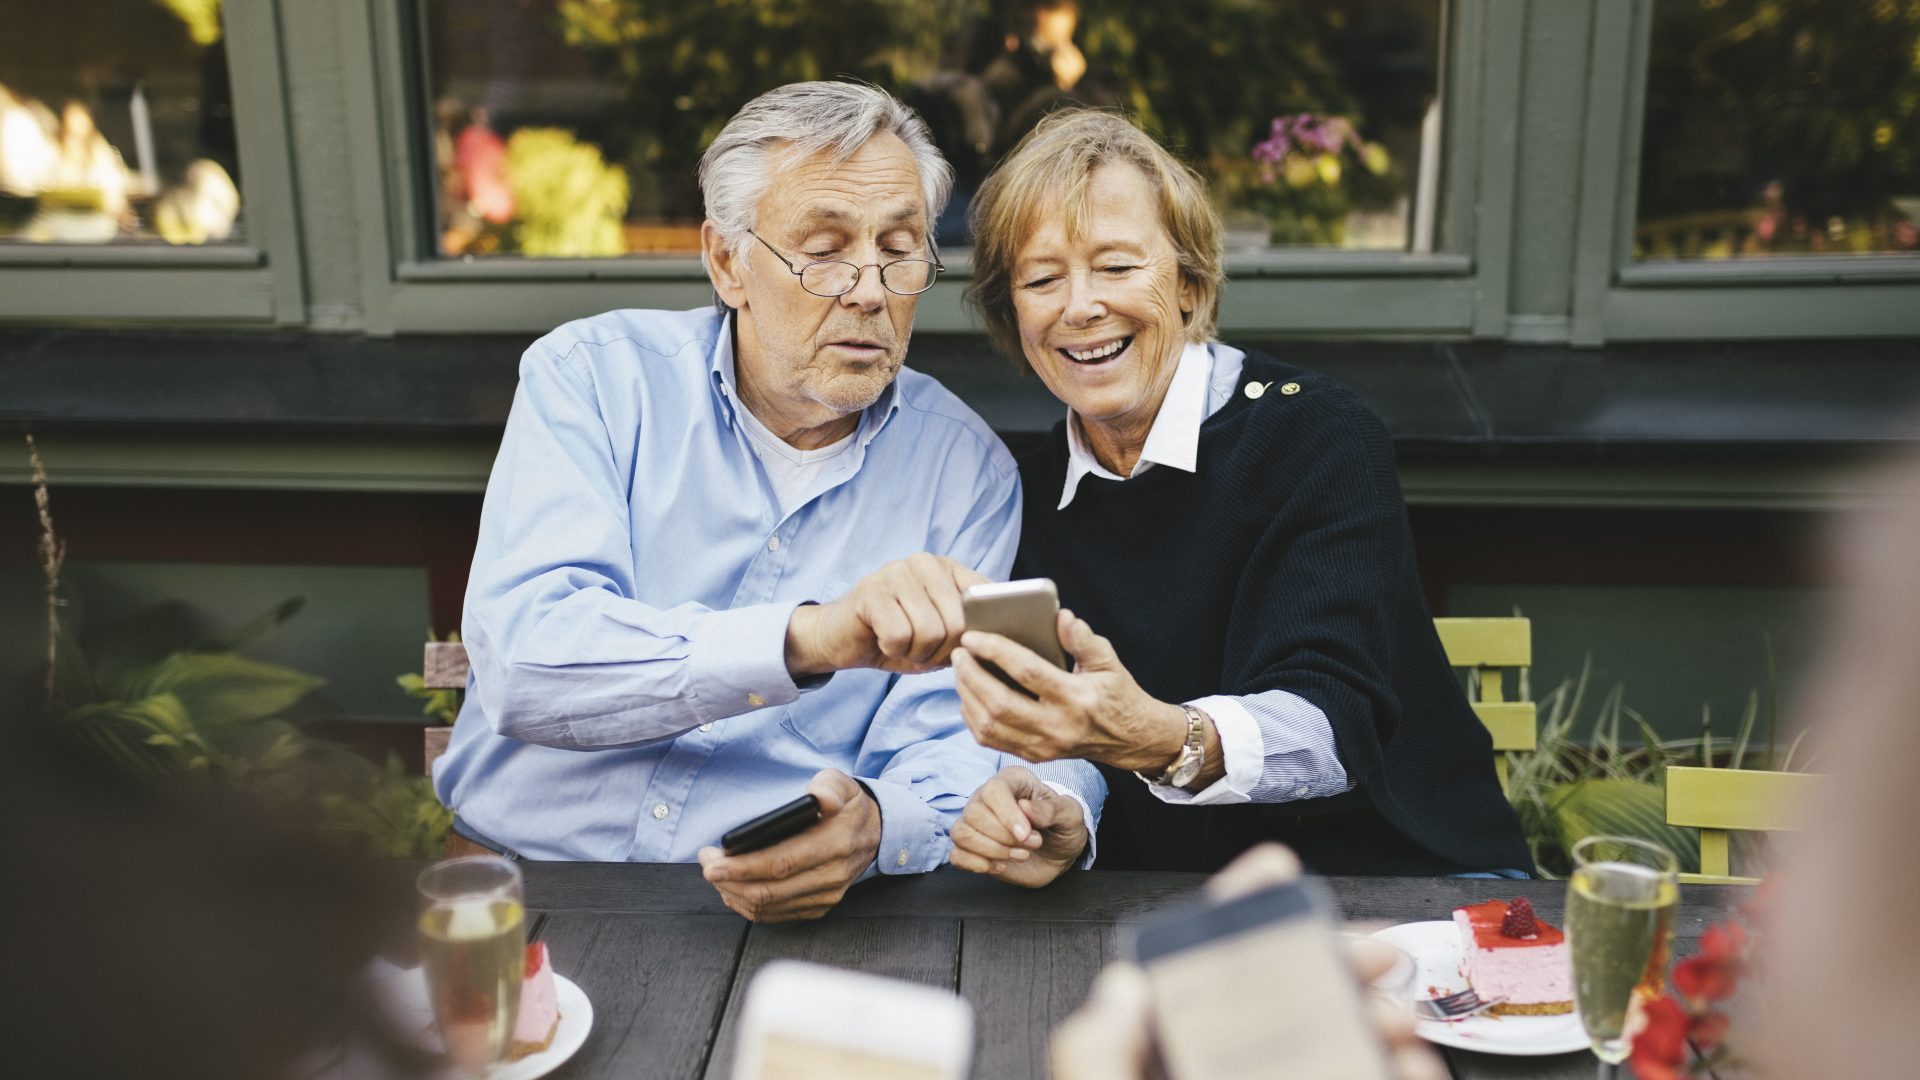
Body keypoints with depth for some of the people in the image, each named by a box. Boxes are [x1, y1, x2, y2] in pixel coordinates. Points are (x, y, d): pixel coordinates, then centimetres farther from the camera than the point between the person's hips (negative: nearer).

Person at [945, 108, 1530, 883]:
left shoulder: (1318, 436, -8)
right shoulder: (1033, 495, 6)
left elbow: (1336, 723, -22)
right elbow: (1068, 747, 3)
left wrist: (1162, 739, -42)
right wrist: (1053, 826, -21)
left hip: (1412, 884, -3)